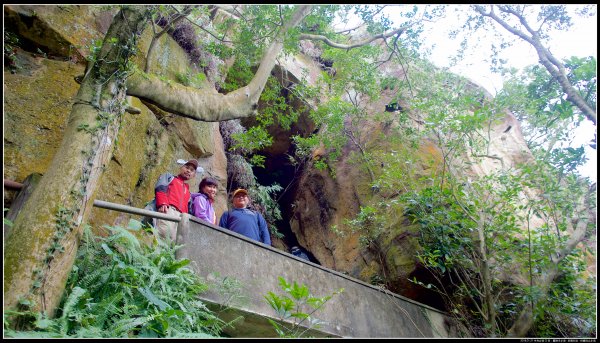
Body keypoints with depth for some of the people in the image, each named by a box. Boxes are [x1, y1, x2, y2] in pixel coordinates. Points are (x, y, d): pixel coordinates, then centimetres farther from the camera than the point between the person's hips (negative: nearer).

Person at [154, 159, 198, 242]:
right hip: (167, 209, -4)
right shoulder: (169, 177, 24)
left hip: (180, 216, 4)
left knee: (173, 241, -11)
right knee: (164, 236, -26)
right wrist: (162, 203, -15)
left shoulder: (187, 190, 36)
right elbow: (160, 188, 4)